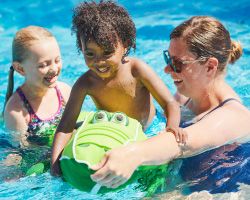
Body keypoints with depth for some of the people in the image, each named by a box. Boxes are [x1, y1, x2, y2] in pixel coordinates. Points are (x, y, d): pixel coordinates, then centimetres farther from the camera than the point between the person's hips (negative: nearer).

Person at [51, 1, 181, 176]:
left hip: (148, 130, -1)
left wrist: (172, 128, -47)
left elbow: (170, 103, -24)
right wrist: (55, 160, -38)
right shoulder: (85, 84, -22)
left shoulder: (137, 69, -25)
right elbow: (66, 125, -23)